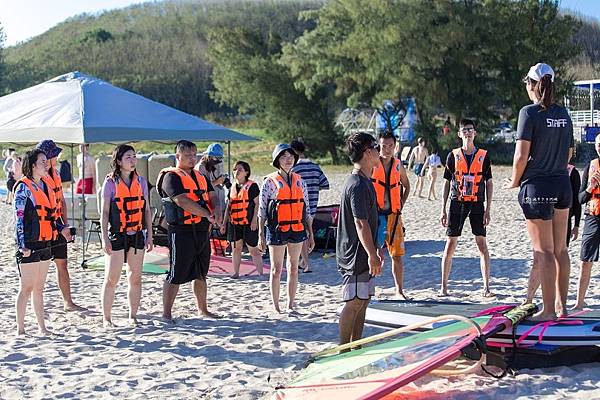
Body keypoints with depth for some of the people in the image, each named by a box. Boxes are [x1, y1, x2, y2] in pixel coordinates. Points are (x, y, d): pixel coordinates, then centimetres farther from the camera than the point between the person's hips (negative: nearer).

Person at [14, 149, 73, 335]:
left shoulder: (44, 186, 14)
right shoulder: (24, 187, -9)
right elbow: (19, 217, -13)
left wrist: (61, 228, 9)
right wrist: (23, 244, -19)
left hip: (44, 244, 8)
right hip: (29, 246, -8)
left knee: (39, 288, 13)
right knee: (27, 288, -3)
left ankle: (42, 327, 19)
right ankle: (20, 329, 4)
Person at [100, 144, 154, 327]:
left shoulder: (141, 181, 7)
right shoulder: (110, 183, -4)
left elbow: (147, 210, 11)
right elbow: (104, 212, -5)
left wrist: (149, 236, 7)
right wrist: (105, 238, -11)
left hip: (137, 235, 4)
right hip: (117, 235, -4)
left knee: (135, 278, 7)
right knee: (111, 278, -2)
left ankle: (133, 316, 17)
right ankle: (106, 318, 7)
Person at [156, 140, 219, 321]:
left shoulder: (200, 177, 18)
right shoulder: (171, 177, -9)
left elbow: (212, 197, 13)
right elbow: (183, 201, -20)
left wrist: (215, 213, -9)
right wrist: (207, 215, -20)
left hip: (202, 231, 8)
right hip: (181, 232, -8)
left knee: (201, 274, 17)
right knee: (175, 275, -4)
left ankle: (202, 309, 29)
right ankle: (166, 313, 3)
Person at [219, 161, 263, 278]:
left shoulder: (252, 186, -5)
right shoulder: (233, 187, 13)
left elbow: (257, 204, -7)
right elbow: (228, 206, 17)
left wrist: (254, 220, -14)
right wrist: (224, 223, 14)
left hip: (248, 223, -6)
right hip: (234, 223, 6)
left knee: (253, 249, -2)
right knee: (236, 248, 9)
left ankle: (260, 272, 4)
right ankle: (235, 272, 15)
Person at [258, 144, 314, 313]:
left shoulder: (299, 181, 9)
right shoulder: (270, 182, -3)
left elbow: (306, 210, 13)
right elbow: (262, 210, -2)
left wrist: (310, 234, 11)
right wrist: (261, 235, -6)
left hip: (297, 229, 4)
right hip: (276, 230, -4)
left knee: (293, 269, 9)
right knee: (276, 270, 2)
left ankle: (291, 304, 18)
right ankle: (276, 306, 10)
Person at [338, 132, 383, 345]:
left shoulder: (364, 182, 14)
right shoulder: (358, 185, -19)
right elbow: (361, 224, -23)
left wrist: (375, 251, 24)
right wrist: (372, 255, -22)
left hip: (362, 253, 10)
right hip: (356, 254, -10)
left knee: (363, 300, 14)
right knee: (354, 302, -5)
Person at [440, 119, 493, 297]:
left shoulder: (484, 156, 4)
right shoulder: (453, 155, 4)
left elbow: (489, 183, 5)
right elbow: (447, 183, 7)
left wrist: (488, 210, -2)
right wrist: (443, 210, 3)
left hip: (477, 204, 0)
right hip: (456, 203, 0)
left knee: (482, 245, -2)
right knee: (450, 245, 1)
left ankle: (486, 287, 4)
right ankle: (443, 286, 8)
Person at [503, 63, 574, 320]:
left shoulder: (530, 113, -11)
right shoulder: (563, 113, 8)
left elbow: (521, 155, -15)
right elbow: (569, 152, 14)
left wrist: (515, 181, -1)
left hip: (537, 186, -6)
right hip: (562, 184, 6)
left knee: (544, 251, -2)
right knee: (560, 249, 13)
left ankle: (549, 309, 2)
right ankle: (562, 305, 22)